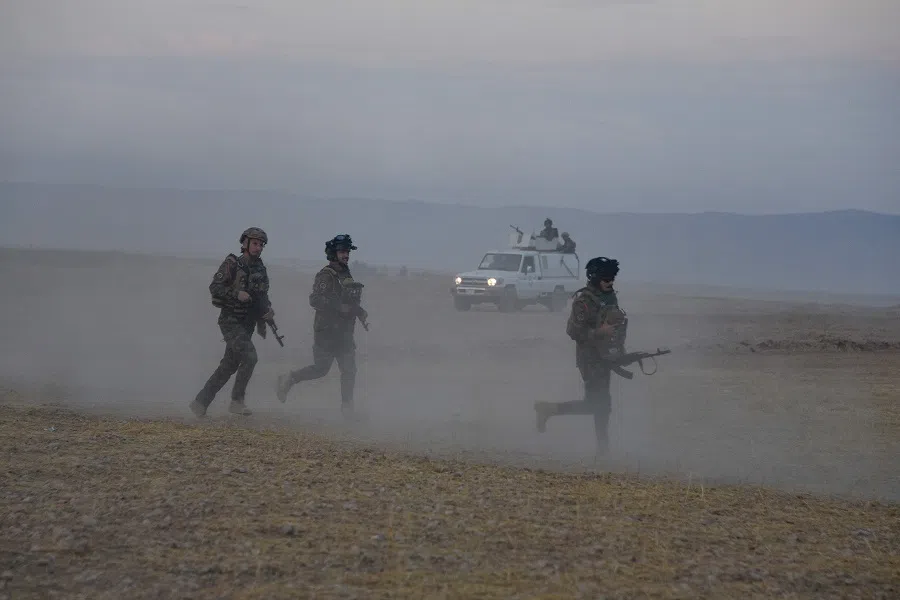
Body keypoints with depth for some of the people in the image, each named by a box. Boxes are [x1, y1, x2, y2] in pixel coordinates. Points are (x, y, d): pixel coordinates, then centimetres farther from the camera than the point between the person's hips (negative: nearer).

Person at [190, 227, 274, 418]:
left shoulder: (260, 270, 12)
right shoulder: (232, 264, -8)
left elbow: (262, 296, 22)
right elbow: (214, 287, -13)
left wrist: (267, 311, 6)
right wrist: (237, 293, -25)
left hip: (247, 324, 7)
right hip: (231, 321, -7)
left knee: (229, 366, 8)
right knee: (249, 356, -22)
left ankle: (200, 402, 17)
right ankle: (237, 401, -12)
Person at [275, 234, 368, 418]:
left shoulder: (346, 275, 15)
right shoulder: (326, 275, -12)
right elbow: (316, 300, -24)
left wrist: (360, 312, 11)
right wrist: (341, 308, -27)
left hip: (344, 332, 8)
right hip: (327, 331, -8)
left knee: (349, 370, 3)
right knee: (321, 368, -4)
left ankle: (347, 407, 9)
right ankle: (288, 380, 15)